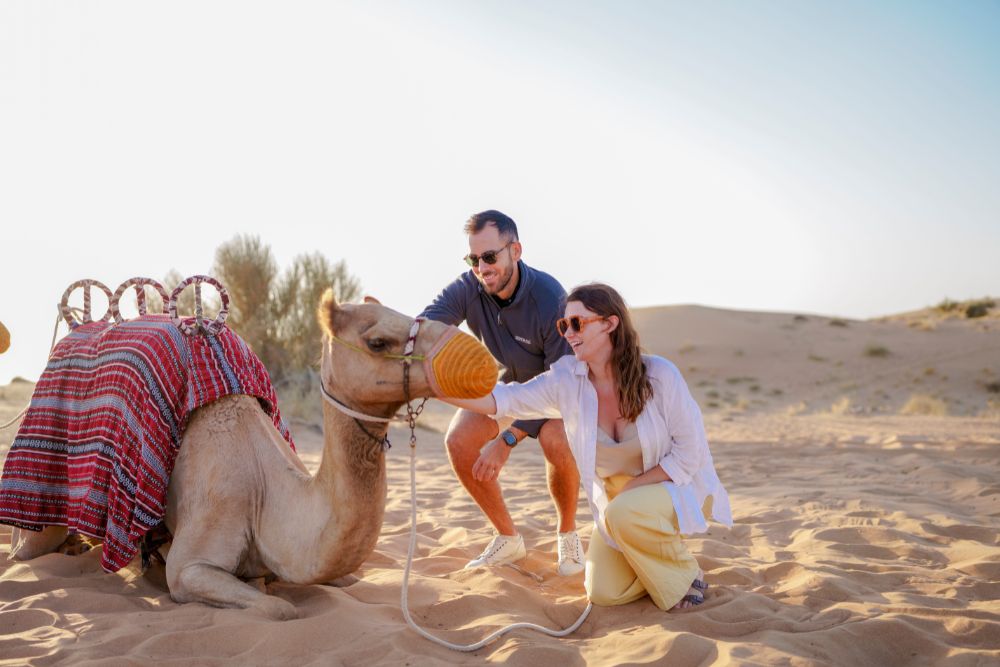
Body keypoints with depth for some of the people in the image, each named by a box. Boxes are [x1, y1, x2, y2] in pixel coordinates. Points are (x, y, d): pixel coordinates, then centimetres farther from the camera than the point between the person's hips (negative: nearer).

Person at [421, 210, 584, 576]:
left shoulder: (550, 298, -34)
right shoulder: (467, 290, -23)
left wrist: (507, 439, -41)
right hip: (501, 382, 4)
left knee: (556, 440, -34)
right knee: (458, 441, -18)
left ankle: (568, 535, -6)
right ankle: (508, 539, 1)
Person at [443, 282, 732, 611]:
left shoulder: (659, 375, -23)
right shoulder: (566, 380, -13)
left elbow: (690, 453, -19)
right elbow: (502, 399, -19)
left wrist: (632, 487, -23)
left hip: (680, 488, -4)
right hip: (617, 502, 5)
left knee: (623, 513, -34)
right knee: (604, 593, -6)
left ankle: (686, 577, -6)